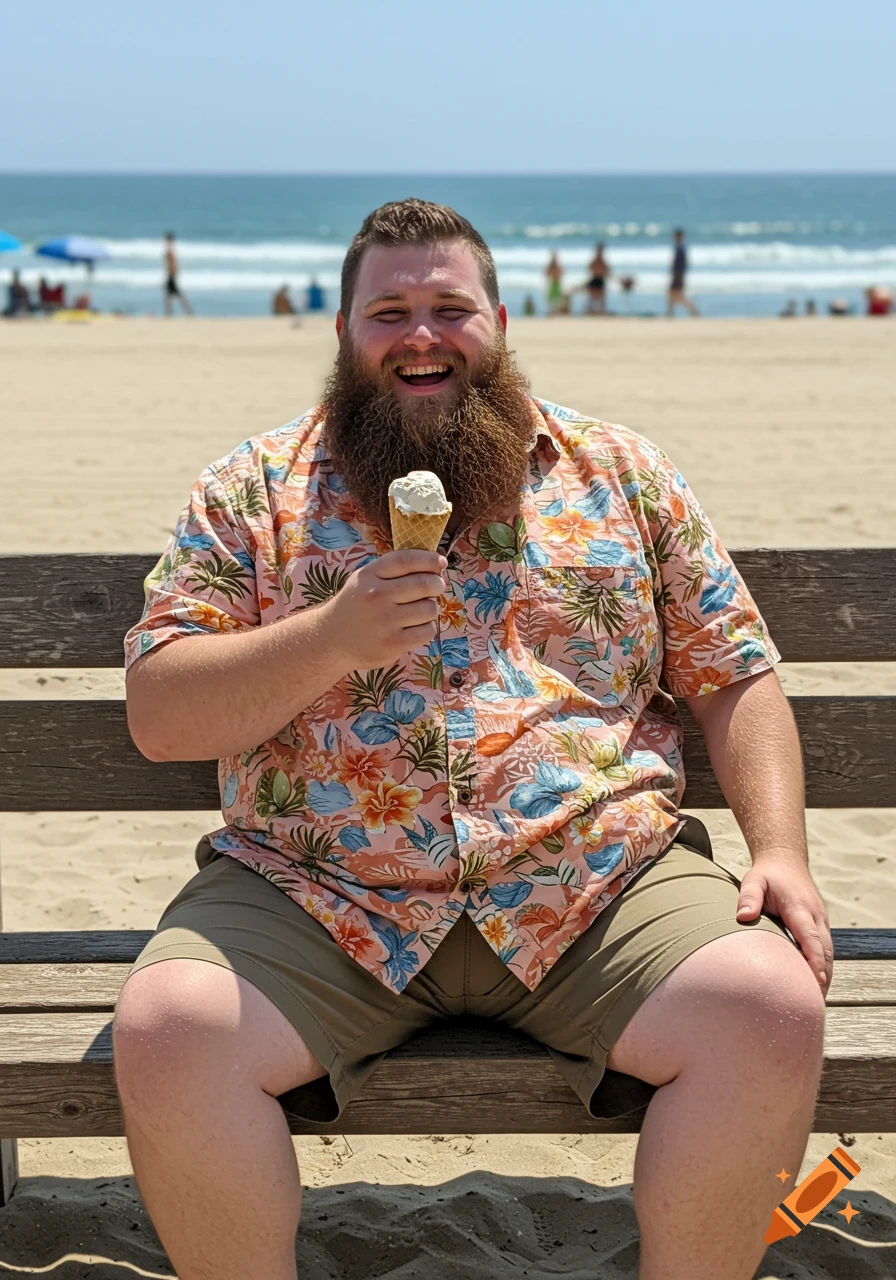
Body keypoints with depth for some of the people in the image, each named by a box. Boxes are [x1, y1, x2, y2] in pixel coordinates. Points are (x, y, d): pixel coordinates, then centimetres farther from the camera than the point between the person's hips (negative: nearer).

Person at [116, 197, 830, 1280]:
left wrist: (781, 852, -3)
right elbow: (156, 714, 2)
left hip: (598, 885, 1)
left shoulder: (621, 473, 14)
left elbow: (738, 681, 14)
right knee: (165, 1032, -26)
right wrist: (331, 638, -14)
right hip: (315, 896, 0)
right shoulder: (256, 488, 10)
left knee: (773, 1014, -24)